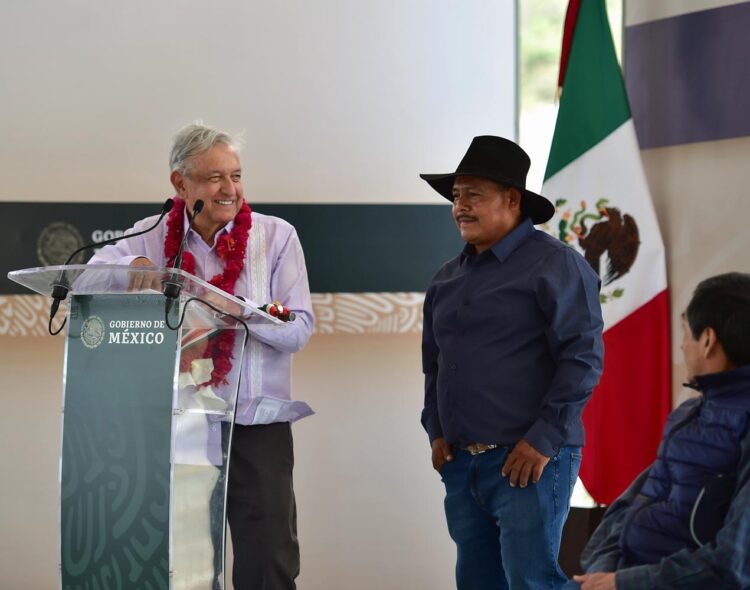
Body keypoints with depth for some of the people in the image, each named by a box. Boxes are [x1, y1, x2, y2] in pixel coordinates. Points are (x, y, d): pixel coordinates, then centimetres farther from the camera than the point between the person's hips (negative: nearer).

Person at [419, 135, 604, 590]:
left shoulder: (555, 264, -6)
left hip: (526, 462, -7)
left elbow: (583, 356, -13)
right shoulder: (449, 278, 16)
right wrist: (436, 430, 13)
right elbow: (433, 362, 25)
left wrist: (544, 439, -16)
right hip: (460, 464, 7)